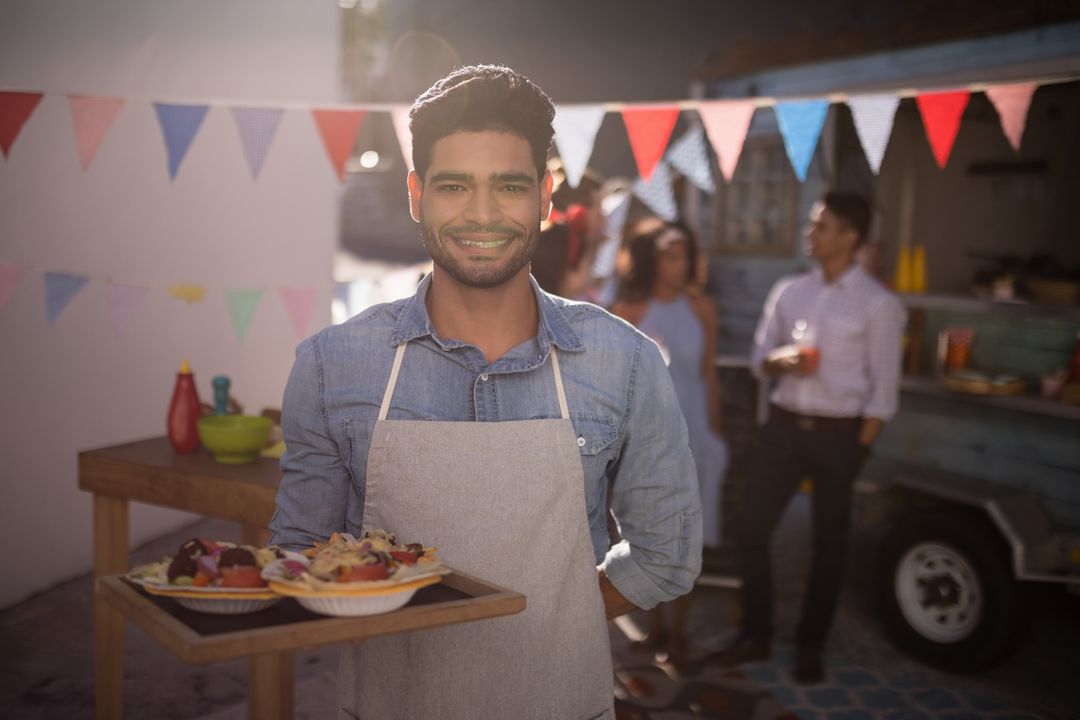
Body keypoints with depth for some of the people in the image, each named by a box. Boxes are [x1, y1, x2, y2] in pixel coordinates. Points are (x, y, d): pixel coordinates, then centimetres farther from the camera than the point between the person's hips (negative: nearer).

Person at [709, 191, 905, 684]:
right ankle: (755, 635, 19)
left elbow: (883, 388, -6)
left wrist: (859, 450, -10)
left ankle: (810, 647, 24)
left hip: (839, 433, -4)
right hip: (783, 425, 4)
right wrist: (780, 361, -11)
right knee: (750, 528, 2)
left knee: (829, 544, 8)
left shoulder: (877, 304, -6)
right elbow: (759, 359, 12)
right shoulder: (787, 292, 7)